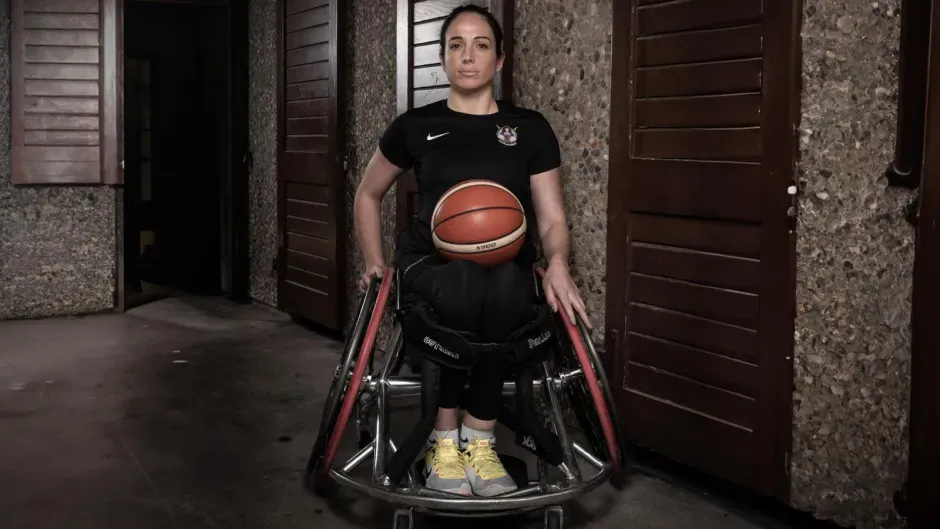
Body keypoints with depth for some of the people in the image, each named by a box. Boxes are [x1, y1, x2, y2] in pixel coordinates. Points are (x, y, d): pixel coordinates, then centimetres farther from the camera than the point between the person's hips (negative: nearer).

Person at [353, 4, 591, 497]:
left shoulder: (530, 128, 8)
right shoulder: (416, 126, 8)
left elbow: (552, 217, 6)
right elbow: (367, 195, 22)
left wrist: (557, 263, -16)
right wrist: (374, 262, 8)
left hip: (507, 270, 1)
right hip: (432, 264, 0)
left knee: (505, 291, -38)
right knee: (467, 290, -38)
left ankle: (476, 439, -22)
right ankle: (445, 438, -19)